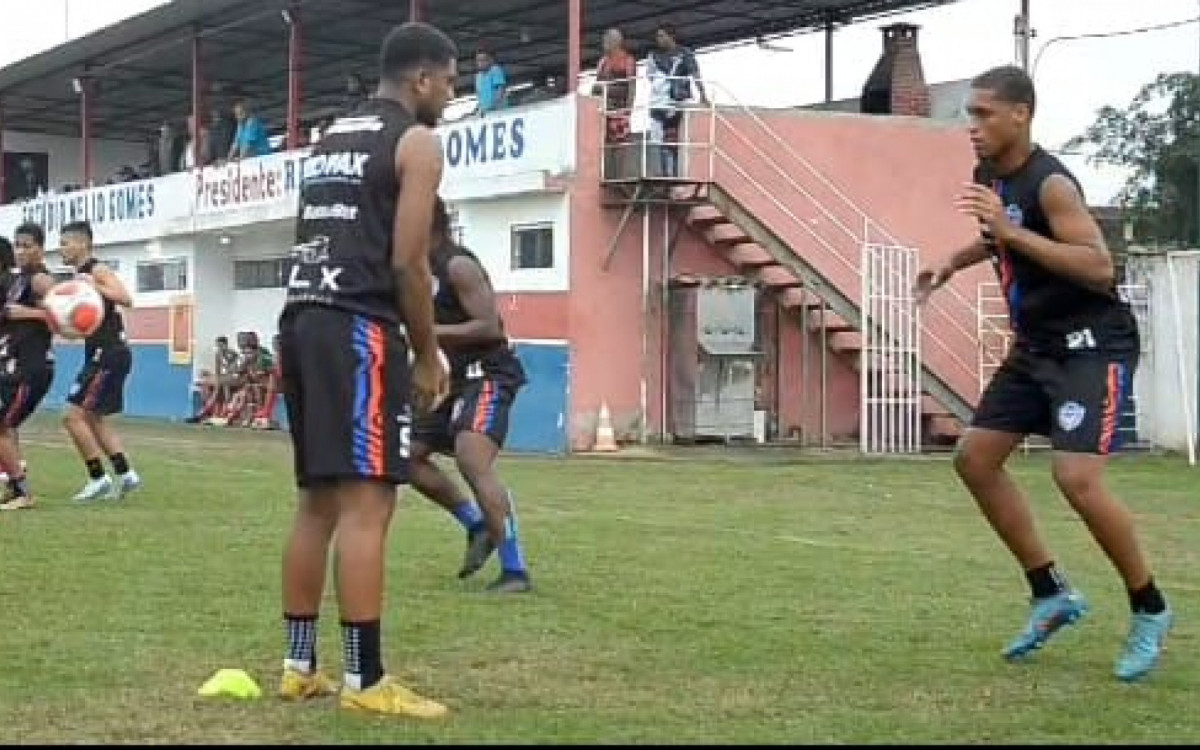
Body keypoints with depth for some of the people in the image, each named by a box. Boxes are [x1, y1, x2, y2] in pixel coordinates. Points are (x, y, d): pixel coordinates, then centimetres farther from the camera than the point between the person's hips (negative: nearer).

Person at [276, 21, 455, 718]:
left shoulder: (331, 138, 23)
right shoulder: (417, 141, -2)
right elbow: (407, 261, -10)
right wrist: (428, 355, 0)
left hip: (303, 319, 9)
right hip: (359, 327, -9)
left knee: (320, 500, 13)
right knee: (366, 502, -9)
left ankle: (300, 666, 16)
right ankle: (366, 680, -10)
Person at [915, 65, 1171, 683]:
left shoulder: (1050, 184, -21)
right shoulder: (988, 175, 6)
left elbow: (1101, 268, -32)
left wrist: (1013, 232, -34)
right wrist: (953, 264, 18)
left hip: (1092, 347, -10)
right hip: (1037, 346, 10)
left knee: (1076, 478, -21)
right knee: (974, 459, 7)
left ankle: (1150, 610, -1)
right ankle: (1052, 594, 16)